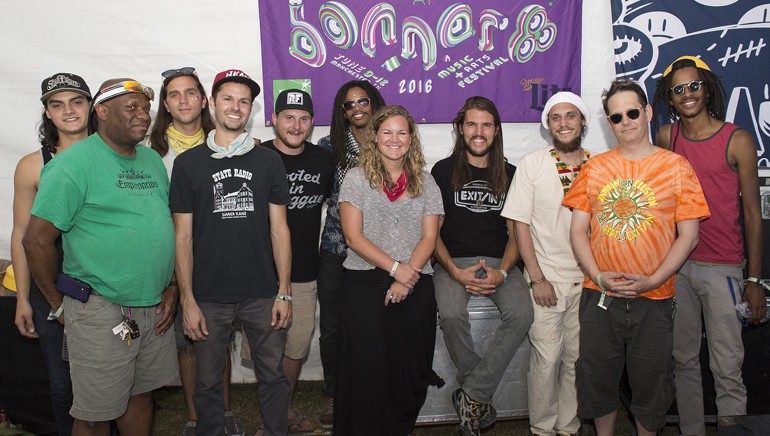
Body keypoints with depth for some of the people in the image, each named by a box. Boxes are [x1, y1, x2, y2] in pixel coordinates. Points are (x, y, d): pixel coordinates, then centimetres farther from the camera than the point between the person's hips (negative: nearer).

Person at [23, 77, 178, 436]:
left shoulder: (153, 160, 10)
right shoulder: (73, 164, -12)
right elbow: (37, 239, -13)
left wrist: (170, 288, 10)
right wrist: (60, 304, -7)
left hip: (155, 309, 6)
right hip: (102, 313, -6)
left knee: (141, 394, 19)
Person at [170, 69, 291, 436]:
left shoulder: (268, 161, 3)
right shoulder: (188, 163, 1)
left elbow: (279, 229, 3)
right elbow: (183, 237, 1)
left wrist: (284, 292, -1)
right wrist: (187, 300, -4)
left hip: (263, 293, 1)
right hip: (209, 296, 0)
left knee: (273, 375, 11)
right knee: (208, 381, 12)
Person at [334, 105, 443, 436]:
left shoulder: (425, 182, 11)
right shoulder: (357, 178, 4)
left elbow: (429, 237, 3)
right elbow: (353, 236, -4)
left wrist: (407, 279, -11)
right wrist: (395, 267, -13)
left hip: (415, 286, 2)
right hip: (365, 284, -2)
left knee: (409, 369, 3)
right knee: (365, 369, -2)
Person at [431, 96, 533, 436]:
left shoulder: (509, 174, 11)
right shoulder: (443, 171, 6)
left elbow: (515, 232, 9)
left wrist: (502, 272, -10)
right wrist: (455, 272, -12)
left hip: (499, 263, 2)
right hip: (453, 262, -1)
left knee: (522, 312, -27)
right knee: (451, 314, -31)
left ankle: (471, 395, -15)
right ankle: (479, 402, -10)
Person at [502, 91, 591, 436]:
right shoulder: (532, 164, -1)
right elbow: (520, 223, -3)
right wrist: (537, 278, -8)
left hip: (588, 279, 3)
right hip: (546, 280, -2)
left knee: (578, 359, 9)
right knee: (546, 359, 0)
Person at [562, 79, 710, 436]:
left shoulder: (676, 166, 0)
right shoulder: (594, 167, 5)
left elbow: (688, 235, -2)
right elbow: (578, 229, 4)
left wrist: (653, 280, -13)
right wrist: (599, 276, -10)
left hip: (653, 299, -1)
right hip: (599, 297, 2)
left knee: (651, 383, 11)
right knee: (598, 379, 12)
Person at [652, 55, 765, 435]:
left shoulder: (738, 140, -4)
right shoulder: (666, 138, 5)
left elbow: (752, 213, -2)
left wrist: (755, 280, -5)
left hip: (721, 268, -3)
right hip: (676, 264, 3)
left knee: (727, 369, -2)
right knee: (683, 360, 13)